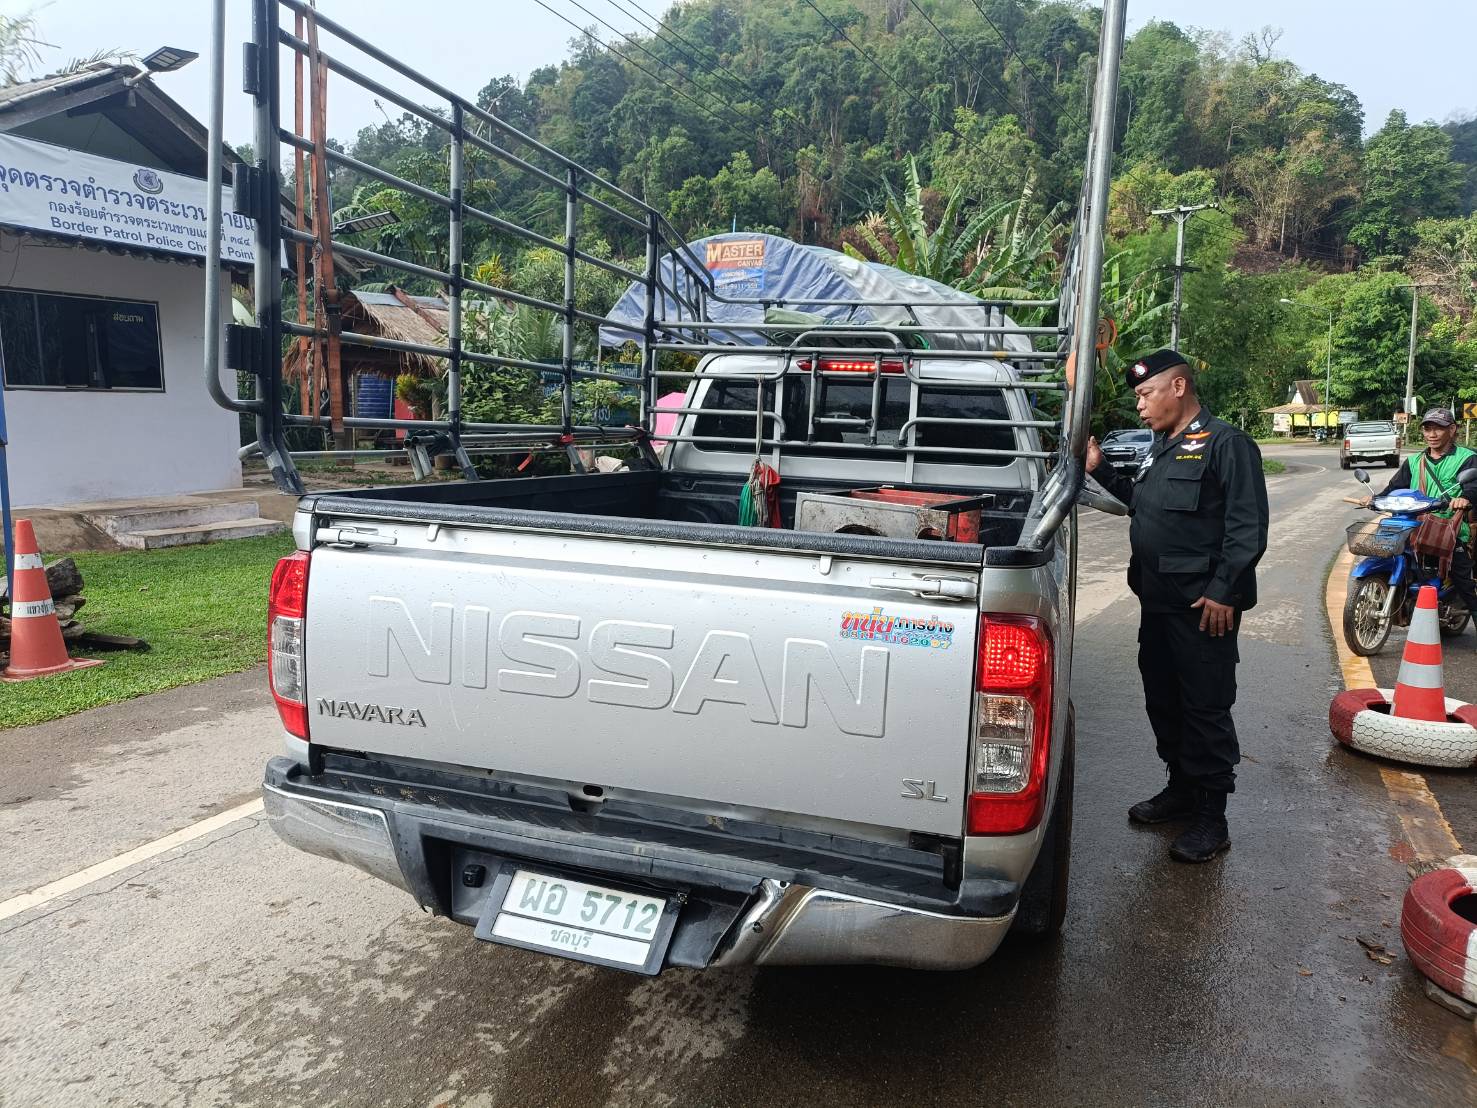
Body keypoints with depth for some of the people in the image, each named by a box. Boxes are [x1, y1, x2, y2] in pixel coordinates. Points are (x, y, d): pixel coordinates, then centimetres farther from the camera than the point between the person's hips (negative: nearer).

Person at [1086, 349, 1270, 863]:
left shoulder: (1226, 443, -11)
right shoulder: (1162, 446, 16)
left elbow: (1248, 527, -16)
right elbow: (1141, 501, 26)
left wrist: (1223, 592, -19)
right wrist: (1100, 470, 14)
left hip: (1204, 606, -9)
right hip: (1158, 600, 9)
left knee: (1205, 709, -2)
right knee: (1162, 701, 17)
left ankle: (1211, 819, 9)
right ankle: (1181, 789, 32)